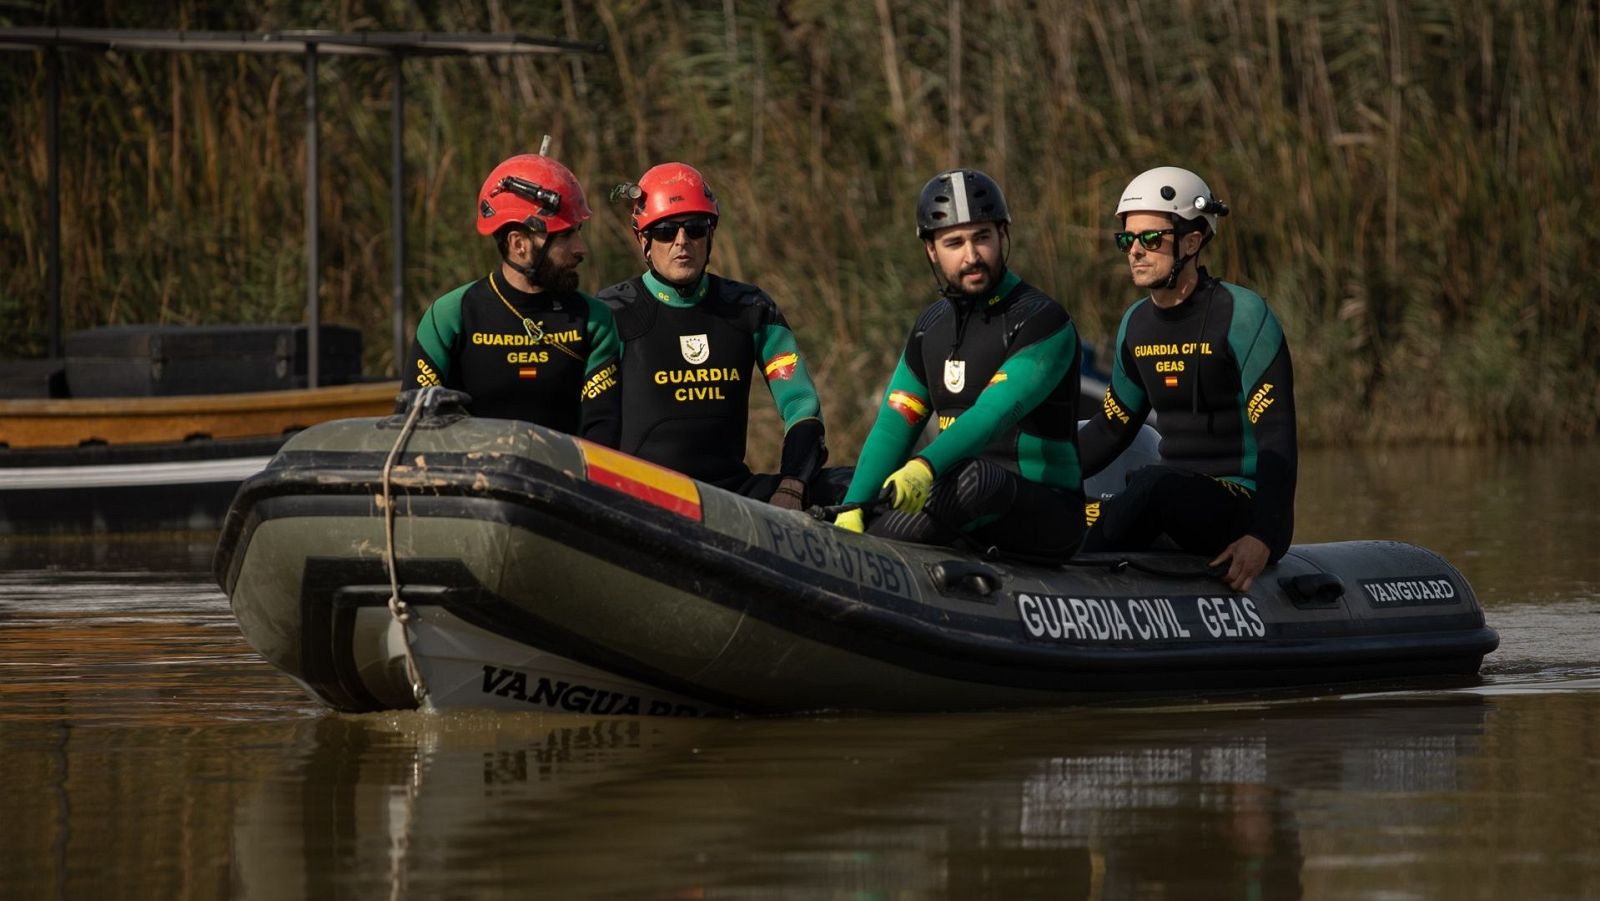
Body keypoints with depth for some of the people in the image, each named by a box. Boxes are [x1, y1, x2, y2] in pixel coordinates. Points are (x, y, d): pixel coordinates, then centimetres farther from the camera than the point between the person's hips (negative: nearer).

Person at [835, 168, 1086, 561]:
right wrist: (853, 511, -7)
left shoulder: (1043, 321, -10)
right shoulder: (933, 325, 13)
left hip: (1046, 514, -7)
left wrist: (926, 468, -41)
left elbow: (995, 414, -25)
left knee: (974, 478, -39)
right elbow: (893, 427, 9)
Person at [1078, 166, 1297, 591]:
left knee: (1151, 485, -37)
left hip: (1241, 505, -7)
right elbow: (1111, 426, 26)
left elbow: (1277, 438, -17)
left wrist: (1264, 538, -30)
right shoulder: (1137, 323, 12)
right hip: (1174, 499, 7)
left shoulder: (1242, 313, -10)